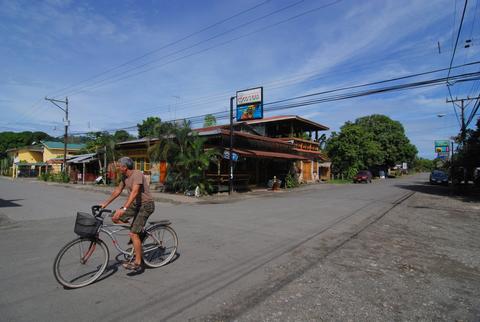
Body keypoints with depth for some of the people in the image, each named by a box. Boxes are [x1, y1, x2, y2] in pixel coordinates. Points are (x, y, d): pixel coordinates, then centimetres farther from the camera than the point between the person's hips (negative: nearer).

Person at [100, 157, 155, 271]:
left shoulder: (137, 175, -22)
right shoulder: (124, 177, 7)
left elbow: (134, 192, -34)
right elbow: (117, 191, 16)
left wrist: (124, 209, -41)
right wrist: (105, 203, 15)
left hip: (145, 204, -9)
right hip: (135, 203, 9)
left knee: (133, 234, -11)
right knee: (115, 218, 4)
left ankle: (137, 263, 1)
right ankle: (136, 232, 18)